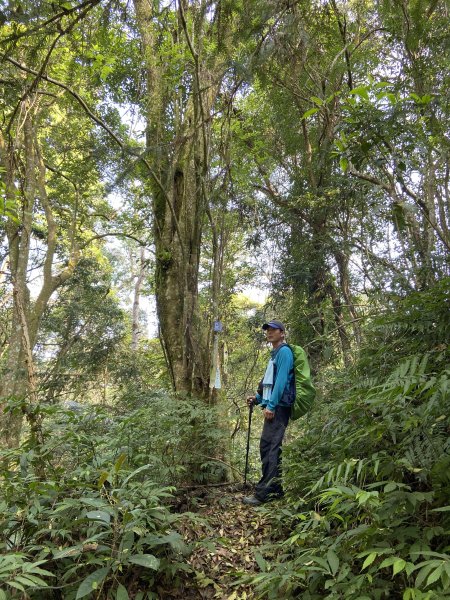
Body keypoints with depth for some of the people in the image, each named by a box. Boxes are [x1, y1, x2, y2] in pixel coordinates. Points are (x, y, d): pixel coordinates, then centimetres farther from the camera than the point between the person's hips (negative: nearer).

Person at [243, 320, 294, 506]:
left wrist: (271, 405, -21)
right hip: (273, 407, 10)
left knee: (270, 448, -12)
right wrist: (257, 398, 16)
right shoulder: (274, 354, 22)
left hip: (278, 407, -10)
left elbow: (281, 380, -17)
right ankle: (275, 489, 21)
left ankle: (264, 492, -10)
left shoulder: (284, 351, -7)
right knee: (267, 447, 13)